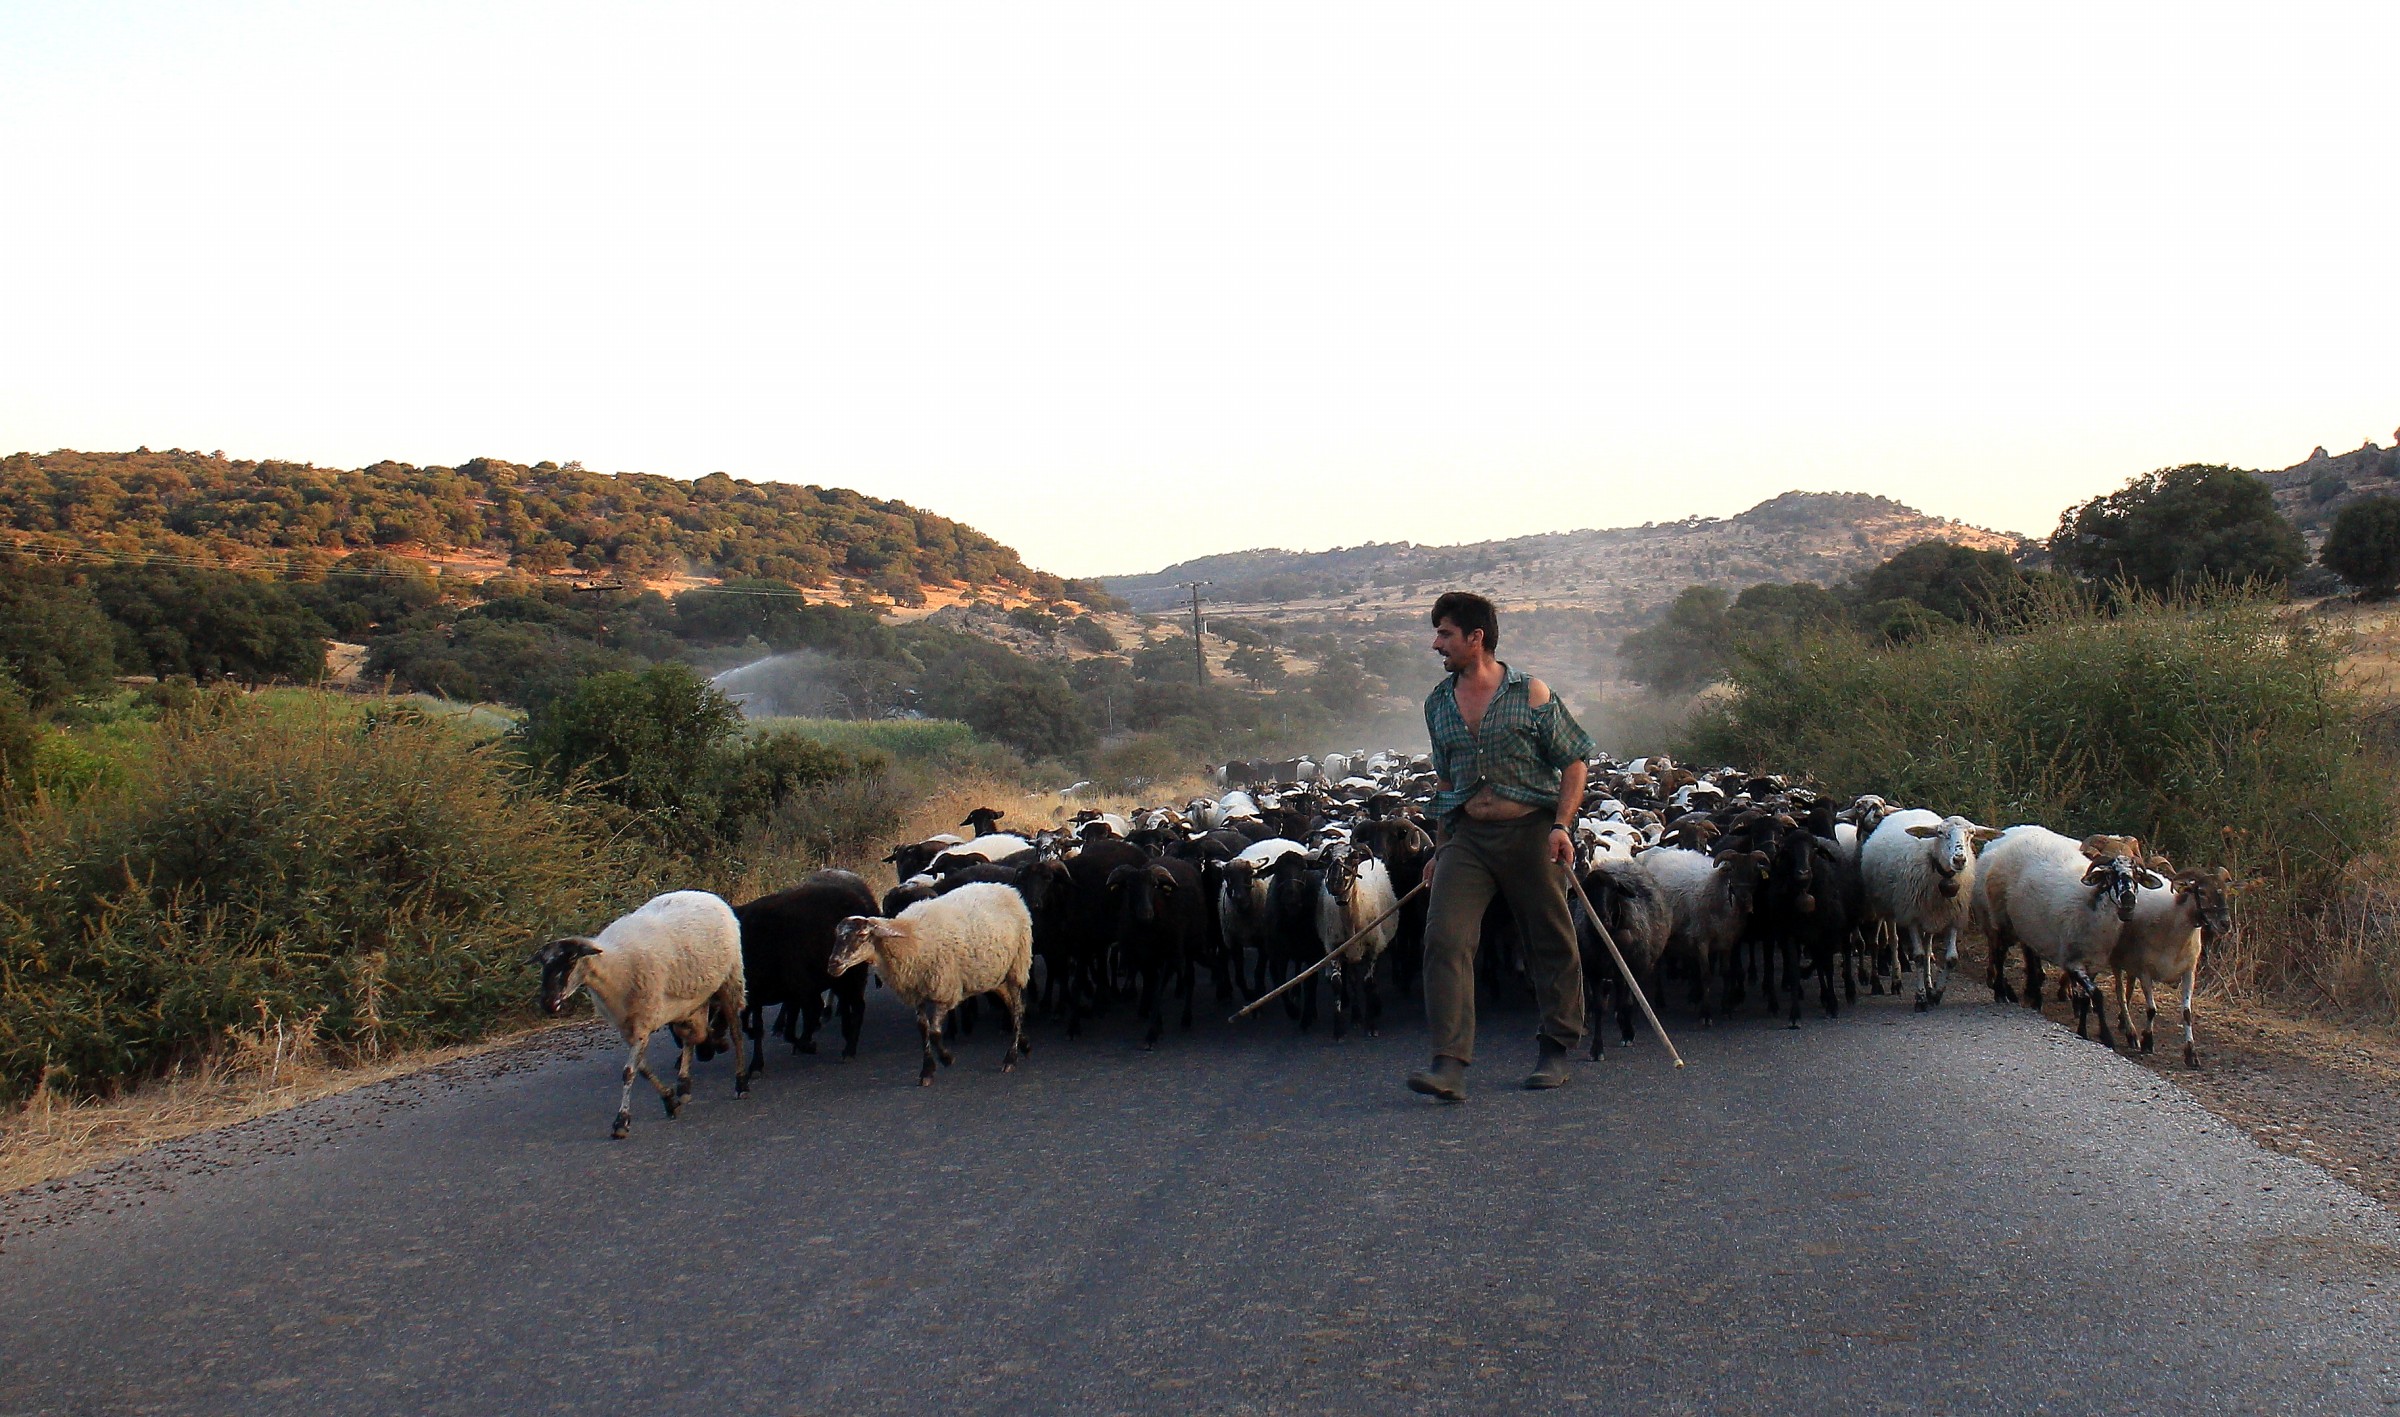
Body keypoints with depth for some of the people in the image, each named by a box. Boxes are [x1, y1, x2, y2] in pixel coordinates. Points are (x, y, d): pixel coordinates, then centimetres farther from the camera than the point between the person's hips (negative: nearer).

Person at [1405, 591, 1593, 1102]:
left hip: (1530, 830, -3)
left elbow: (1573, 762, -2)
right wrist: (1441, 848, 19)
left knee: (1550, 943, 6)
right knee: (1444, 939, -13)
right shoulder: (1438, 703, 9)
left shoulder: (1530, 694, -5)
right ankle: (1450, 1064, -16)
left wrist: (1561, 825, -13)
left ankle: (1558, 1051, 23)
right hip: (1467, 835, 4)